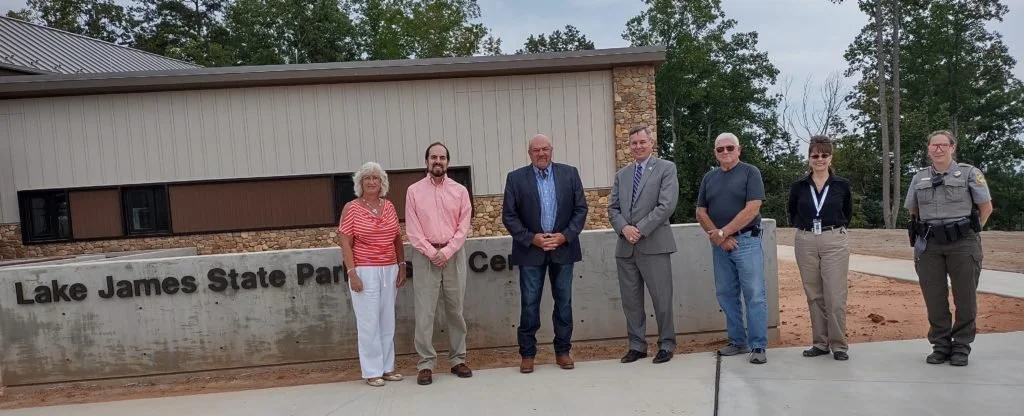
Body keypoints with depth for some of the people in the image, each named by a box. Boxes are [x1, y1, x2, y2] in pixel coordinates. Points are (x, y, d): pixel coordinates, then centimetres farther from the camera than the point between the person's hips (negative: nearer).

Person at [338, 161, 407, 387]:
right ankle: (372, 371, 10)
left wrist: (402, 266, 8)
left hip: (389, 271, 4)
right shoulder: (351, 208, -3)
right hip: (364, 271, -4)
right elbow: (345, 244, -6)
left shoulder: (389, 207, 9)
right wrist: (352, 273, -13)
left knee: (388, 320, 9)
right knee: (369, 322, 0)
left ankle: (388, 366, 19)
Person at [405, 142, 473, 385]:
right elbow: (412, 229, -2)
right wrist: (432, 252, -11)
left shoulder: (460, 191, 5)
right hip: (425, 255, -1)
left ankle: (458, 359, 18)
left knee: (455, 310, 8)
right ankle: (426, 364, 6)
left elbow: (463, 227, 0)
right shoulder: (414, 191, 2)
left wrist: (446, 251, -12)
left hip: (454, 254, 1)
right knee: (424, 312, -2)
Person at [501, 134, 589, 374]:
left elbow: (581, 208, 3)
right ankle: (527, 354, 13)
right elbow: (508, 216, -2)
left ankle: (563, 351, 21)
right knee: (529, 303, 2)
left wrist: (565, 235, -9)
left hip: (563, 248, 2)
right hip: (530, 250, -1)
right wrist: (532, 238, -12)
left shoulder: (570, 174, 4)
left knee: (564, 301, 8)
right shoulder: (515, 178, 0)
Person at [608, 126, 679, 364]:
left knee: (661, 299, 2)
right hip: (625, 247, 5)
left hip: (654, 245, -5)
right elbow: (613, 208, 11)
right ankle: (637, 346, 20)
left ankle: (666, 345, 16)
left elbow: (667, 205, -10)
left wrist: (641, 229, -15)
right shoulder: (622, 174, 17)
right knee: (630, 300, 9)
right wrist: (624, 228, -9)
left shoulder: (666, 168, 1)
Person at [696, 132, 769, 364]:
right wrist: (717, 236, -7)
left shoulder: (750, 173, -3)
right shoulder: (709, 177, 12)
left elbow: (752, 209, -13)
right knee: (726, 294, 9)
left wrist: (723, 232, -13)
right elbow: (701, 212, 8)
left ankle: (758, 347, 1)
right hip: (719, 244, 5)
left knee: (754, 295, -4)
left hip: (746, 241, -5)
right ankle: (738, 342, 20)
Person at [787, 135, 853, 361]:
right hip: (806, 243, 2)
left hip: (835, 243, -2)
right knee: (814, 296, 8)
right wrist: (805, 228, 9)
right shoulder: (798, 186, 3)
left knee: (835, 296, -4)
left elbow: (848, 213, 16)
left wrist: (835, 229, 10)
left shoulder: (842, 185, 1)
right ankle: (820, 342, 18)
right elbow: (792, 213, 18)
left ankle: (839, 344, 9)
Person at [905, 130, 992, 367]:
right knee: (934, 298, 5)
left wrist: (973, 231, 3)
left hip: (963, 245, -2)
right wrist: (924, 231, 10)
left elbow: (986, 207, 4)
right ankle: (940, 345, 17)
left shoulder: (969, 173, 1)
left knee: (965, 298, 4)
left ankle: (961, 347, 17)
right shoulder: (919, 178, 9)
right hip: (928, 246, 2)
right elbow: (912, 211, 20)